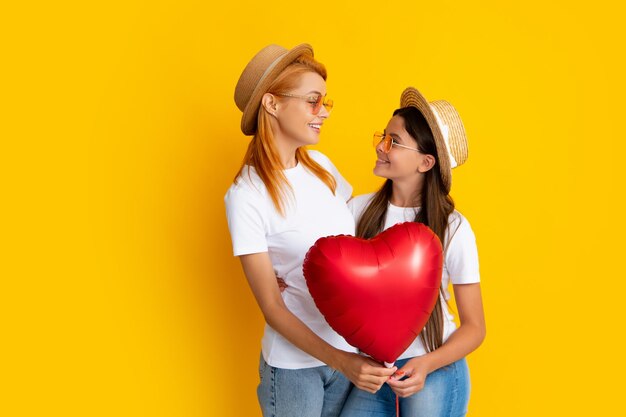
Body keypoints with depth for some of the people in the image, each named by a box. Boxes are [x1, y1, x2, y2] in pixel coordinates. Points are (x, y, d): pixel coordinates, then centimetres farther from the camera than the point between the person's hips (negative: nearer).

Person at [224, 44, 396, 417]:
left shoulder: (320, 165, 2)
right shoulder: (246, 195, -15)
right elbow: (272, 308, -15)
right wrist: (340, 361, -23)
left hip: (352, 351, 6)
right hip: (295, 363, -5)